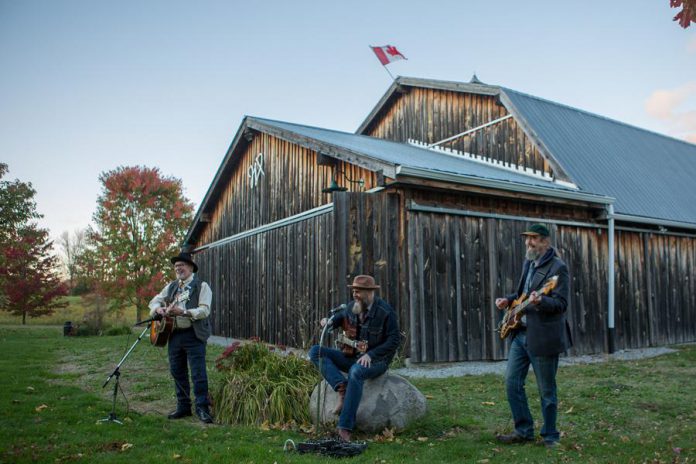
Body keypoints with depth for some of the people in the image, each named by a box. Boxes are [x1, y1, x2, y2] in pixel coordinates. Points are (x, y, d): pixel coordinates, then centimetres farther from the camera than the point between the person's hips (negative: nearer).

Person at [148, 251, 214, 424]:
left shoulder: (201, 286, -3)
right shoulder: (171, 286, 15)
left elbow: (204, 310, -14)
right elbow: (154, 301, 18)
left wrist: (183, 312, -26)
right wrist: (158, 308, -6)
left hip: (194, 335, -6)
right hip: (174, 334, 6)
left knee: (198, 372, -6)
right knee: (177, 372, 11)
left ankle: (202, 408, 2)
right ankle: (183, 406, 23)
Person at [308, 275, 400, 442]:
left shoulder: (385, 311, -14)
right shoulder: (352, 306, 2)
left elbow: (394, 340, -14)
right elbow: (340, 317, 22)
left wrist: (370, 355, -23)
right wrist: (328, 322, -3)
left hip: (376, 360, -6)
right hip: (352, 356, 7)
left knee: (356, 372, -41)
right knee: (316, 351, -10)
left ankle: (345, 427, -38)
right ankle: (342, 387, -26)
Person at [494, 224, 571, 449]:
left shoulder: (557, 267, -11)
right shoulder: (528, 263, 14)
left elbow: (561, 303, -17)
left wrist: (540, 301, -35)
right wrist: (508, 300, 8)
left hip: (543, 336, -8)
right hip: (520, 333, 8)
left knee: (546, 390, 4)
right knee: (512, 382, 7)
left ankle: (550, 436, 21)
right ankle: (524, 431, 21)